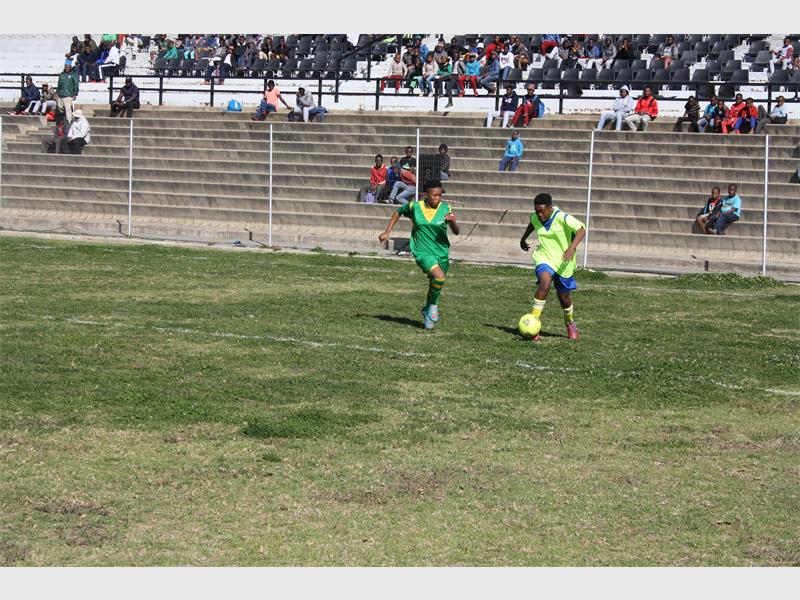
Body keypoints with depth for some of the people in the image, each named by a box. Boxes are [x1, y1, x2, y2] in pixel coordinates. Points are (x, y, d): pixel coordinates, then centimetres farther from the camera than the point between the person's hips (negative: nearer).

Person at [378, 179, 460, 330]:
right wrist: (387, 232, 10)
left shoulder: (445, 209, -6)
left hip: (442, 253, 3)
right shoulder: (415, 206, -7)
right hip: (423, 252, -3)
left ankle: (427, 312, 42)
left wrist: (453, 222, -31)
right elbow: (398, 212, 13)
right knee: (439, 276, -28)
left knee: (434, 286, 15)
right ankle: (433, 305, -3)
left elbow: (456, 232, -8)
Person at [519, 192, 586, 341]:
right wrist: (523, 238, 36)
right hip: (544, 259, 2)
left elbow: (581, 230, -26)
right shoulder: (535, 218, -4)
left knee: (564, 296, 11)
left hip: (563, 263, -2)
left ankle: (570, 323, 44)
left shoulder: (562, 218, -20)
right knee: (545, 282, -29)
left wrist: (572, 248, -40)